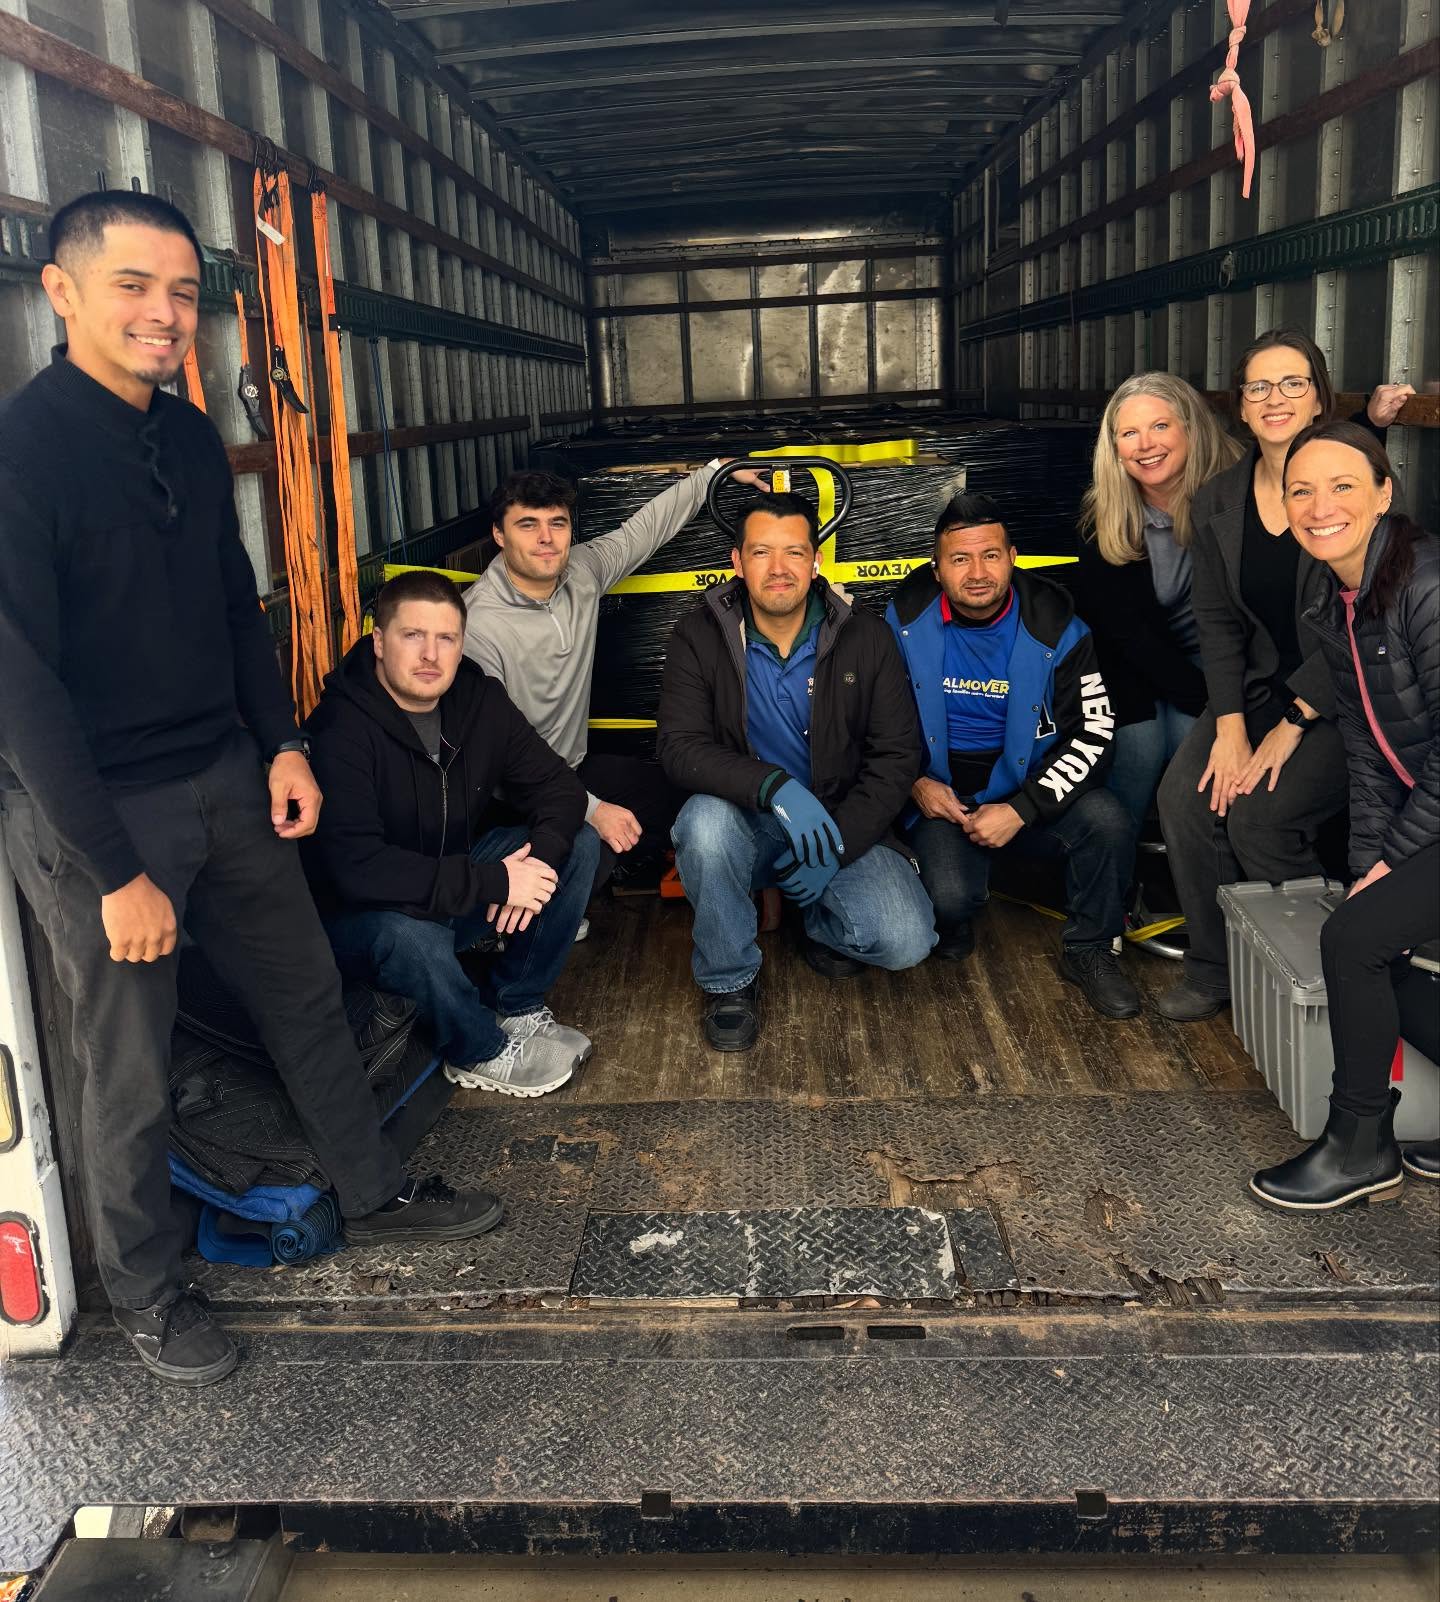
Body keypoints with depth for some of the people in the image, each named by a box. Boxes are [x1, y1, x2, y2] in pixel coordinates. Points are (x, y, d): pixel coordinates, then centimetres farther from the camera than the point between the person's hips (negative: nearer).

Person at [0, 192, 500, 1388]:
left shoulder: (191, 437, 5)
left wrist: (282, 744, 9)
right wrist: (116, 873, -19)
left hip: (226, 782, 7)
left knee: (308, 994, 17)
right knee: (130, 1070, 8)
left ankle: (376, 1195, 37)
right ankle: (145, 1289, 30)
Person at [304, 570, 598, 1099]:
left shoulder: (478, 698, -5)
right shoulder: (340, 731, -27)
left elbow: (559, 787, -1)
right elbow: (355, 867, -36)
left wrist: (538, 859, -24)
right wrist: (494, 882, -34)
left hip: (456, 874, 7)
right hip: (358, 914, -6)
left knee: (579, 843, -8)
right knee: (409, 933, -39)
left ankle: (514, 1004, 3)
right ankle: (481, 1053, -8)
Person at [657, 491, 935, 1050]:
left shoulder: (866, 637, -3)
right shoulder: (699, 637, -7)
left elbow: (897, 755, -3)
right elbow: (679, 748, -18)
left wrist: (838, 843, -16)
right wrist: (775, 787, -36)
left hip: (842, 826, 1)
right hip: (746, 825, -1)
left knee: (906, 941, -22)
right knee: (705, 820, -36)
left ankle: (820, 923, 15)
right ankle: (728, 980, -11)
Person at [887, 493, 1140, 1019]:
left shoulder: (1053, 625, -8)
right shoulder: (906, 621, -6)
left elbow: (1094, 731, -9)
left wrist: (1020, 811, -19)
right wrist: (915, 782, -10)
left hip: (1029, 787, 1)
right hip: (941, 793, -1)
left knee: (1108, 821, -29)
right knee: (950, 896, -29)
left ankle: (1089, 951, -2)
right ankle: (953, 922, 13)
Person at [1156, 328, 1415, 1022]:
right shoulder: (1216, 502, 5)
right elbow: (1218, 622, 3)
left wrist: (1292, 726, -17)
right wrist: (1229, 727, -10)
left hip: (1345, 699, -5)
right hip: (1258, 691, 5)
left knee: (1259, 813, -24)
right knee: (1184, 796, -17)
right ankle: (1215, 970, 2)